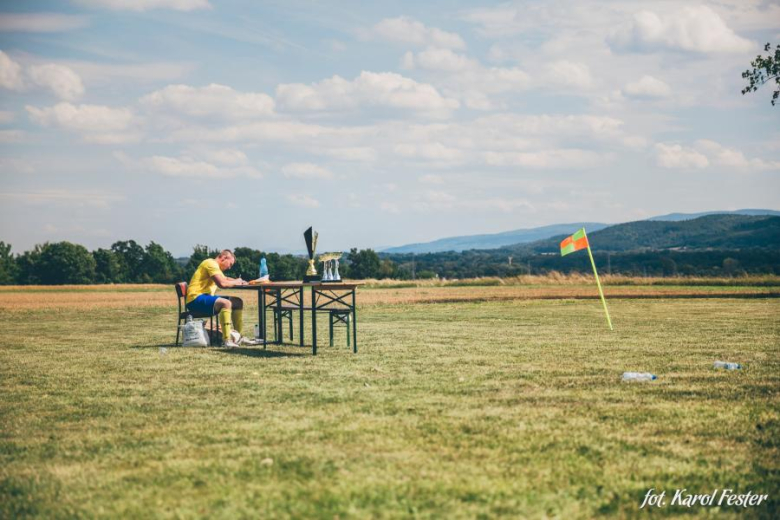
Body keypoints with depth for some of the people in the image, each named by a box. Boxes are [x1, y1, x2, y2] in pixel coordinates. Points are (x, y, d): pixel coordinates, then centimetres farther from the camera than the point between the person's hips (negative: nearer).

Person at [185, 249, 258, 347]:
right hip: (196, 299, -11)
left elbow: (225, 279, 33)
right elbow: (222, 283, -24)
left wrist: (239, 282, 13)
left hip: (205, 297, 11)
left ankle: (238, 337, 13)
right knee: (226, 303, -33)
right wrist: (236, 282, -6)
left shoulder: (215, 266, 21)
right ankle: (227, 340, -38)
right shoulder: (211, 263, -13)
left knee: (238, 302, 11)